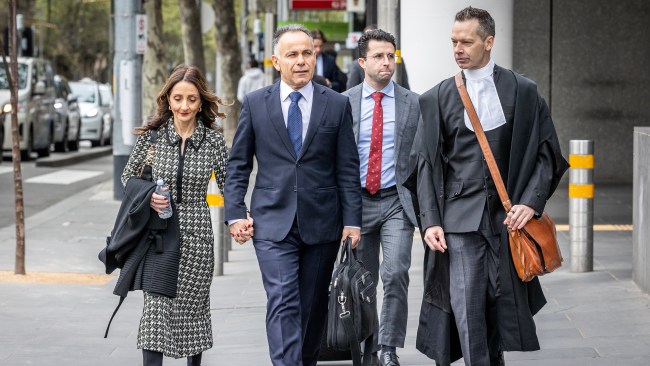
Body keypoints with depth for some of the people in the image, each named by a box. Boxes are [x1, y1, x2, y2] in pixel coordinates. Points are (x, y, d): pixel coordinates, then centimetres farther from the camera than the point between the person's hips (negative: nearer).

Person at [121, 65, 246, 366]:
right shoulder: (152, 134, -1)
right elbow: (128, 176, 9)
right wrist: (147, 196, -11)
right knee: (156, 307, -8)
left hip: (196, 235, 0)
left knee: (193, 306, 11)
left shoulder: (213, 140, -2)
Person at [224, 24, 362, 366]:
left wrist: (352, 220, -1)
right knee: (283, 303, -13)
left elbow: (348, 169, 4)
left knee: (313, 305, 9)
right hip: (273, 223, -1)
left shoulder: (337, 104, 5)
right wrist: (235, 213, -2)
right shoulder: (255, 103, 4)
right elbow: (237, 164, 7)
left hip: (321, 222, 1)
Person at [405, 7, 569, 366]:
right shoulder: (437, 99, 5)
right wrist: (430, 221, -4)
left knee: (502, 302, 5)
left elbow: (546, 152, 6)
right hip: (460, 217, 0)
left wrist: (531, 202, -7)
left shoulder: (523, 92, 4)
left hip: (507, 216, 0)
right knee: (466, 305, -10)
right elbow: (425, 163, 5)